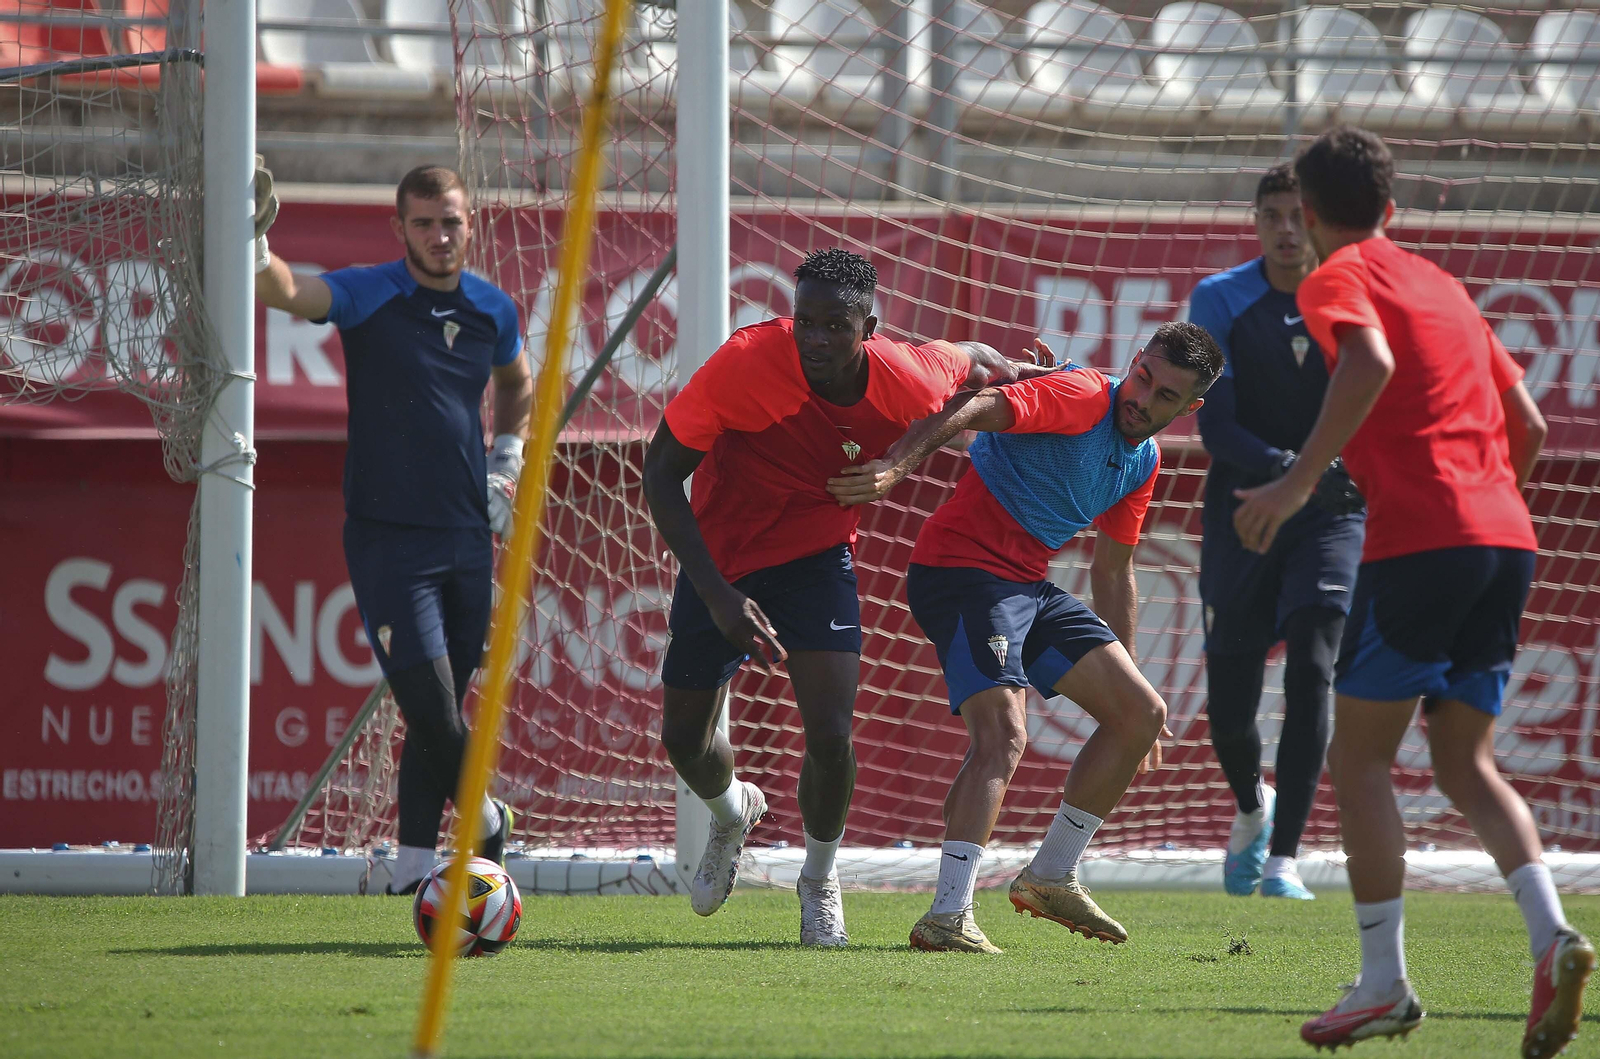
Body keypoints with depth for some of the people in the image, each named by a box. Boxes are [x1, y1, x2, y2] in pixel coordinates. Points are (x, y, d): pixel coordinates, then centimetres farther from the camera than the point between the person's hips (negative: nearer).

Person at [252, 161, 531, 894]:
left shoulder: (494, 311, 8)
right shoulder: (367, 297, -7)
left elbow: (518, 385, 30)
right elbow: (288, 293, -27)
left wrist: (507, 462, 17)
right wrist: (256, 250, -46)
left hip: (468, 536, 5)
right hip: (387, 537, -5)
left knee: (442, 713, 8)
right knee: (429, 703, -13)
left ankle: (414, 866, 17)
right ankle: (484, 818, 10)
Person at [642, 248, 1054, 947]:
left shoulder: (910, 384, -23)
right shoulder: (746, 364, -31)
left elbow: (968, 358, 5)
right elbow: (661, 473, -21)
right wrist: (717, 594, -27)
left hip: (815, 558, 0)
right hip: (719, 557, 0)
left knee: (831, 737, -15)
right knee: (684, 738, 9)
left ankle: (820, 881, 15)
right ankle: (731, 815, 47)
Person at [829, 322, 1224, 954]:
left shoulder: (1143, 462, 13)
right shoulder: (1082, 398, -15)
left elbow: (1113, 570, 25)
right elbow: (980, 409, -32)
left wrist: (1124, 669, 27)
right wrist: (895, 466, -48)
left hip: (1029, 587, 9)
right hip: (961, 566, -9)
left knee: (1140, 713, 8)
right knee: (1003, 734, -25)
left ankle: (1051, 877, 19)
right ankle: (948, 917, -31)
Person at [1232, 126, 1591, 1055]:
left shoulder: (1340, 278, 1)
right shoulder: (1444, 286, 23)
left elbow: (1372, 363, -21)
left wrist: (1301, 480, -22)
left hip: (1419, 536, -7)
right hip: (1507, 539, 7)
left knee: (1360, 758, 2)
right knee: (1466, 763, 12)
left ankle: (1385, 984, -2)